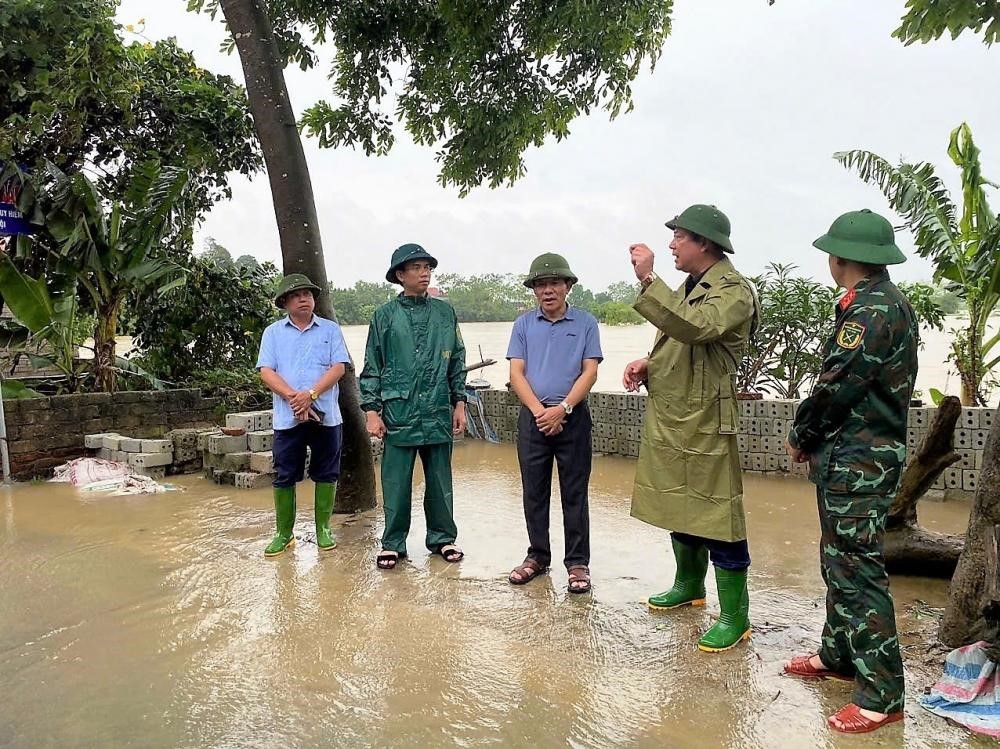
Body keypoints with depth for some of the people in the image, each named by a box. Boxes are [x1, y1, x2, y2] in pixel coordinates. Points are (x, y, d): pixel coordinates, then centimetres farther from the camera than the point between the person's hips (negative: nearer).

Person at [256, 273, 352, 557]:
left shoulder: (330, 329, 7)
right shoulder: (273, 333, 8)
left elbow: (339, 367, -3)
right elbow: (266, 372, -2)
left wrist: (311, 394, -16)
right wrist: (293, 397, -17)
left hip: (325, 415, 0)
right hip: (287, 417, 0)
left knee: (326, 474, 6)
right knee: (284, 477, 4)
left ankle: (323, 530, 19)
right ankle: (284, 533, 17)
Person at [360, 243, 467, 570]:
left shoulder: (445, 313, 8)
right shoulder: (385, 316, 2)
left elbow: (457, 361, 11)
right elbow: (372, 368, 3)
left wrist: (459, 403, 6)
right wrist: (372, 410, -4)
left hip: (438, 411, 2)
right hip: (398, 412, -2)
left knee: (440, 478, 10)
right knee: (396, 481, 4)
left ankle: (442, 537, 25)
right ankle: (393, 543, 17)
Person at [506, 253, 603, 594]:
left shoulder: (585, 322, 2)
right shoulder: (524, 324, 6)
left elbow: (589, 372, -4)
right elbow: (516, 373, 1)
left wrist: (562, 408, -15)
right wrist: (540, 411, -11)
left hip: (573, 417, -2)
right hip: (532, 417, 2)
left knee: (574, 493, 4)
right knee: (534, 492, 9)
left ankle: (578, 562, 12)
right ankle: (537, 556, 22)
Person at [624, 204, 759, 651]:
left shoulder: (733, 291, -13)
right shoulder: (688, 287, 16)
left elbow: (695, 327, -33)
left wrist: (648, 279, -31)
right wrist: (648, 365, 6)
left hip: (705, 423, -9)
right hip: (668, 417, 9)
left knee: (716, 517, -3)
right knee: (681, 509, 20)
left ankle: (735, 617, 9)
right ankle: (689, 585, 38)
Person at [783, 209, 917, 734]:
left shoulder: (872, 308, -19)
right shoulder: (882, 302, 13)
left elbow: (836, 386, -21)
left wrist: (800, 436, -5)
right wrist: (816, 440, 9)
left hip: (858, 463, -10)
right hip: (854, 456, 10)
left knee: (857, 570, -4)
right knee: (839, 560, 19)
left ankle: (882, 695, 5)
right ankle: (839, 655, 33)